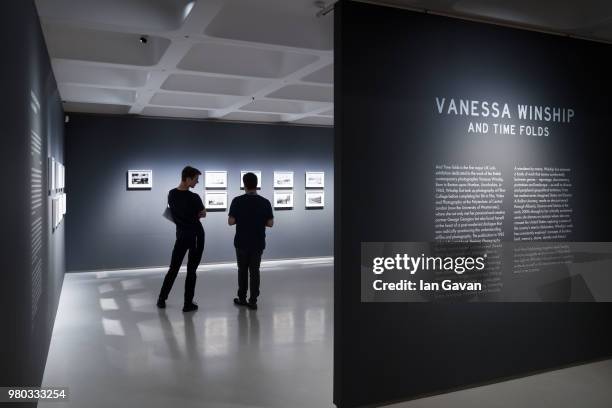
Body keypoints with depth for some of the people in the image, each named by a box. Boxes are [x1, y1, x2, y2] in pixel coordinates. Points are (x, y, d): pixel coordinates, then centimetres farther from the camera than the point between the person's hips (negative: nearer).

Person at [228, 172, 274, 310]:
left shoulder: (237, 201, -10)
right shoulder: (265, 202, -6)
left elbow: (231, 221, -10)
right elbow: (270, 223, -3)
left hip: (242, 242, -1)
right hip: (258, 243, 1)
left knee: (242, 270, 14)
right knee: (254, 271, 8)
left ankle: (242, 298, 22)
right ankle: (253, 301, 7)